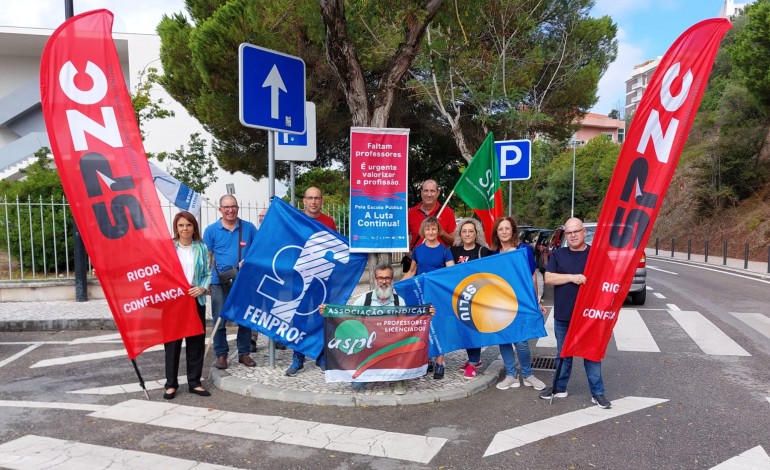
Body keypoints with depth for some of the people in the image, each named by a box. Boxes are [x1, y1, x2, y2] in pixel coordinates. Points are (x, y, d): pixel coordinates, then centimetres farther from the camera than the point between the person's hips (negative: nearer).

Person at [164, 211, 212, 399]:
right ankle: (171, 384, 16)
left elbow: (208, 273, 8)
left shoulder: (201, 248, 6)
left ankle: (194, 382, 19)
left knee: (196, 341, 7)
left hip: (196, 300, 2)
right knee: (172, 342, 4)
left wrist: (202, 288, -9)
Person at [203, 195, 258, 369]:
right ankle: (221, 354, 18)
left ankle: (244, 353, 22)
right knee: (219, 320, 4)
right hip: (220, 281, -1)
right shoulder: (211, 230, 2)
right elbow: (207, 257, 5)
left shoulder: (249, 227, 3)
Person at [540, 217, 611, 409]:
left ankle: (597, 393, 16)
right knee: (563, 353, 14)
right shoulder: (558, 255, 6)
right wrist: (572, 277, -17)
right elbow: (548, 278, -4)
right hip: (562, 316, 2)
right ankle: (559, 388, 27)